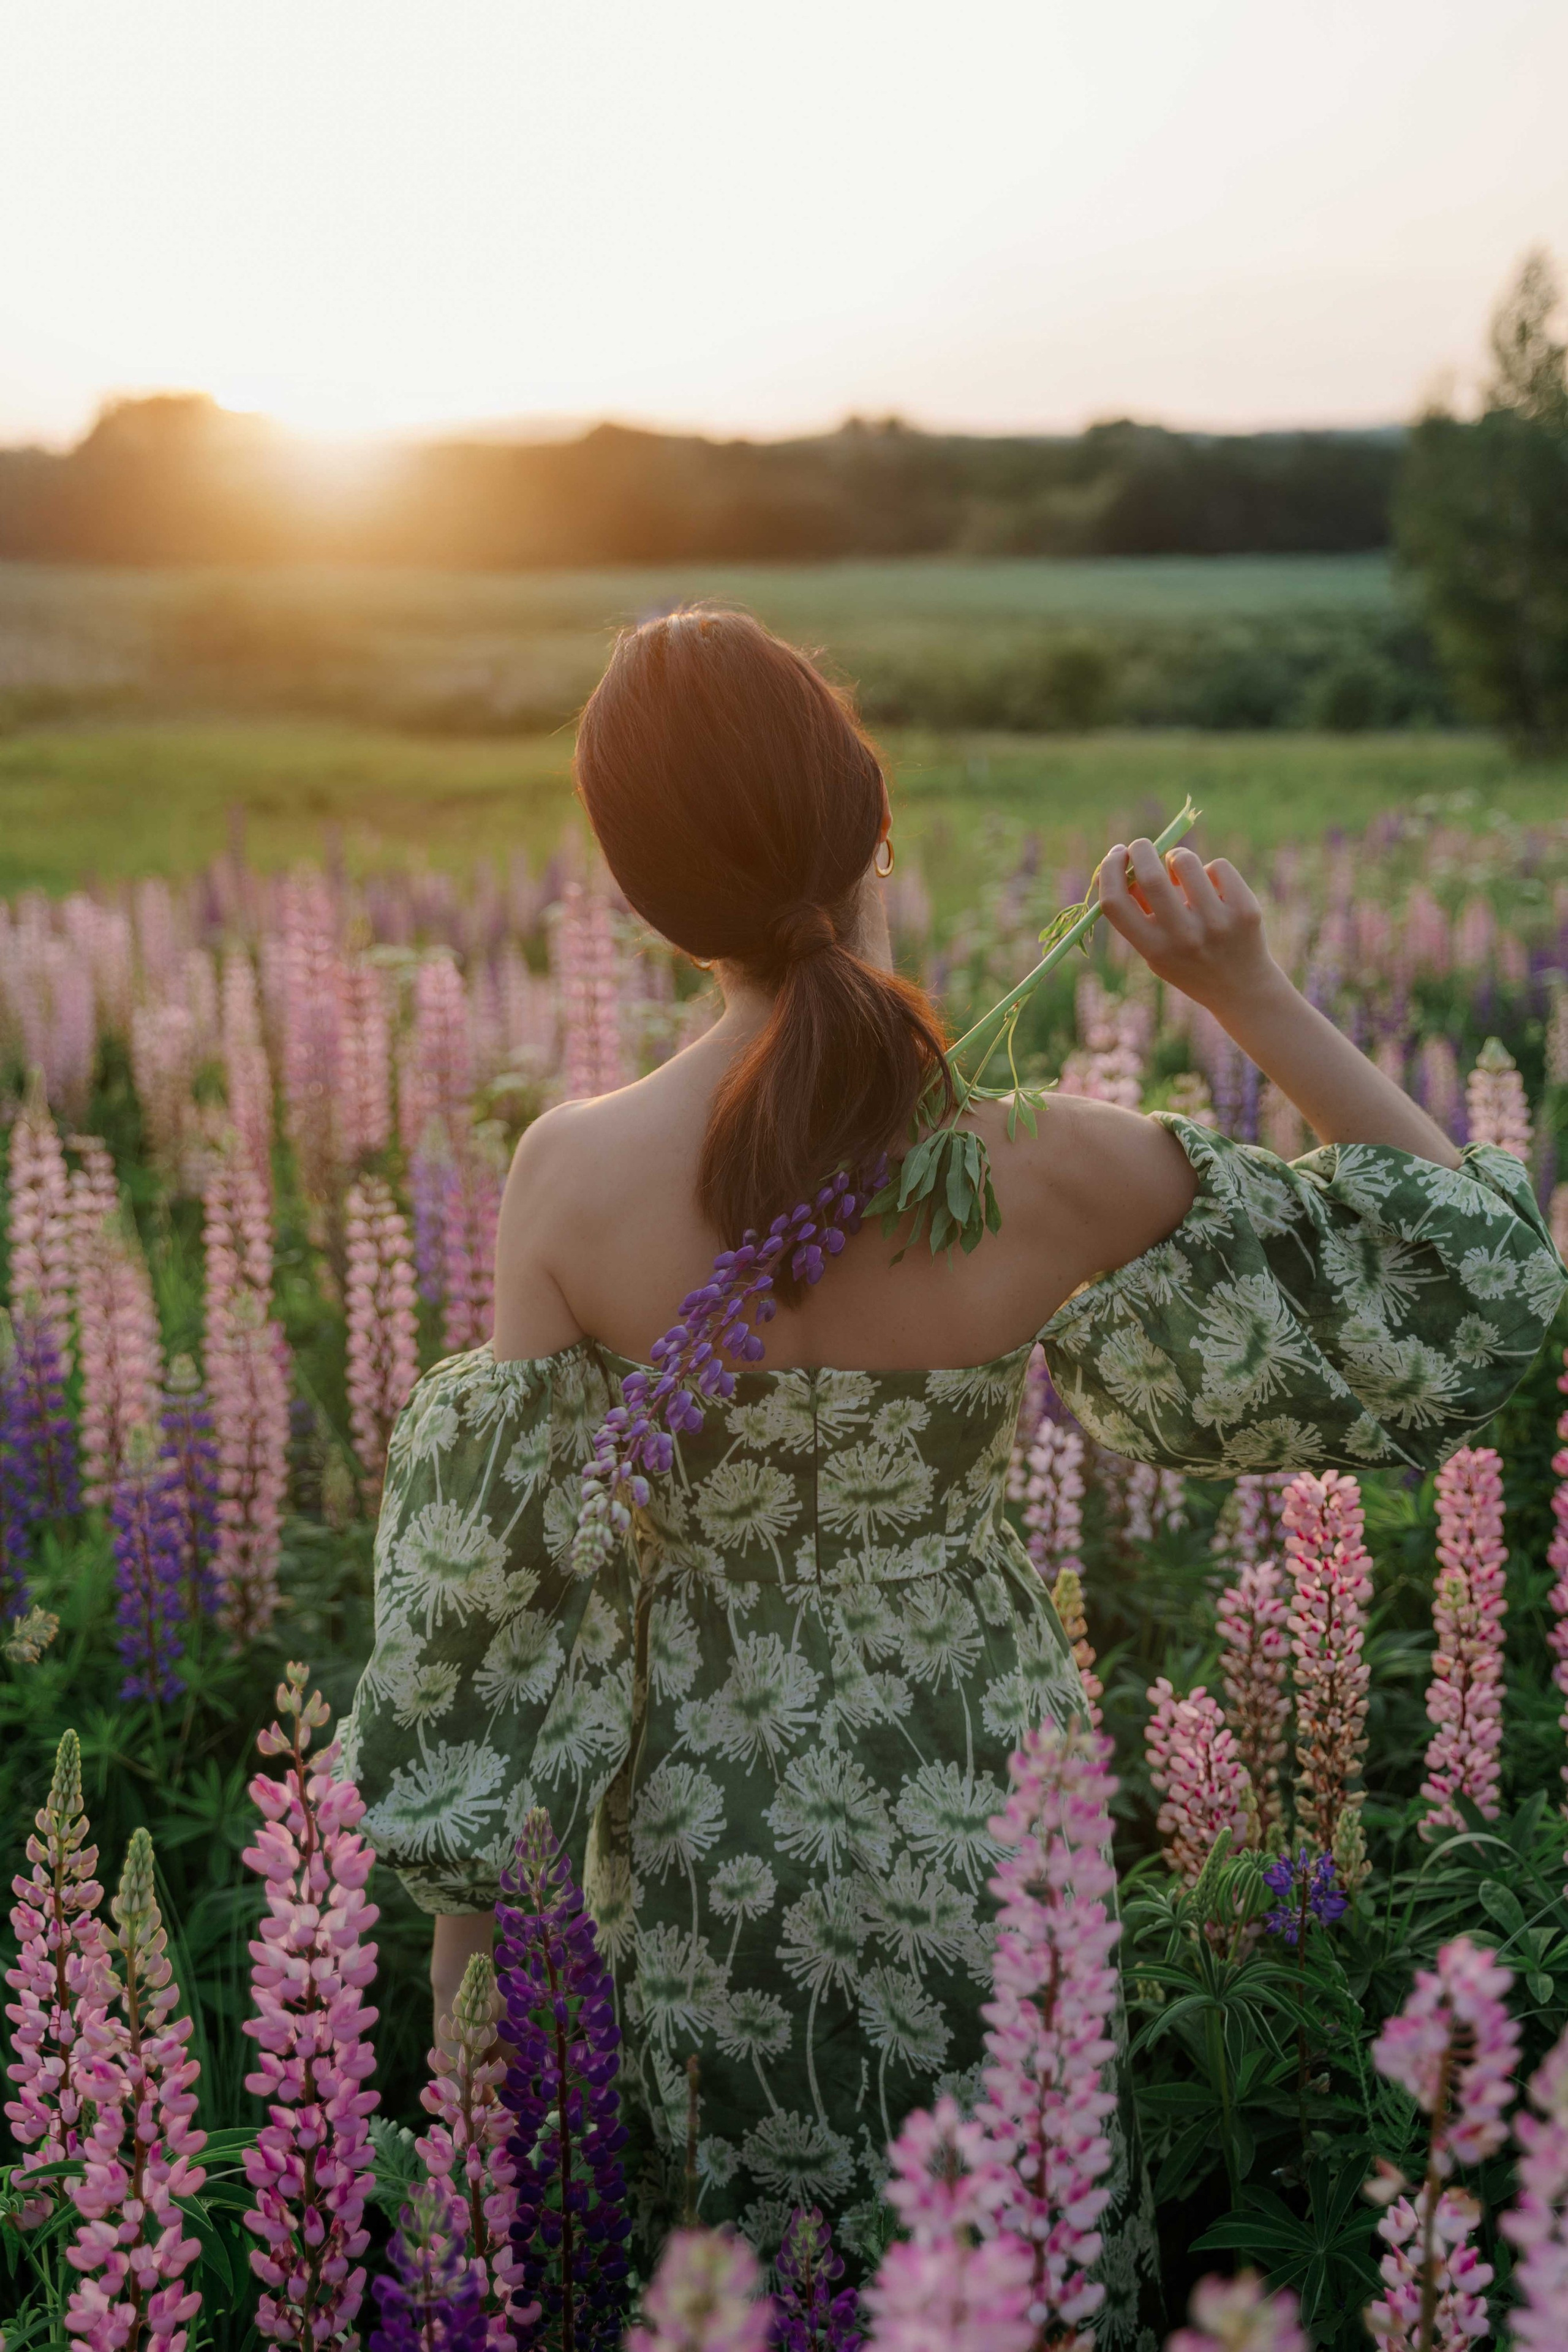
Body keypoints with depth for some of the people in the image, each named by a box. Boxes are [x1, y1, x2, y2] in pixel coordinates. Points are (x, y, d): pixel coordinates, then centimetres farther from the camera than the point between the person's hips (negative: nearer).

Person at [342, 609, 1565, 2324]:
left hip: (708, 1836, 1)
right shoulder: (1050, 1171, -23)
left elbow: (491, 1571, -14)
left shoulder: (570, 1177, -22)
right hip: (980, 1819, 0)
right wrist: (1247, 989, -19)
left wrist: (459, 1904, 1)